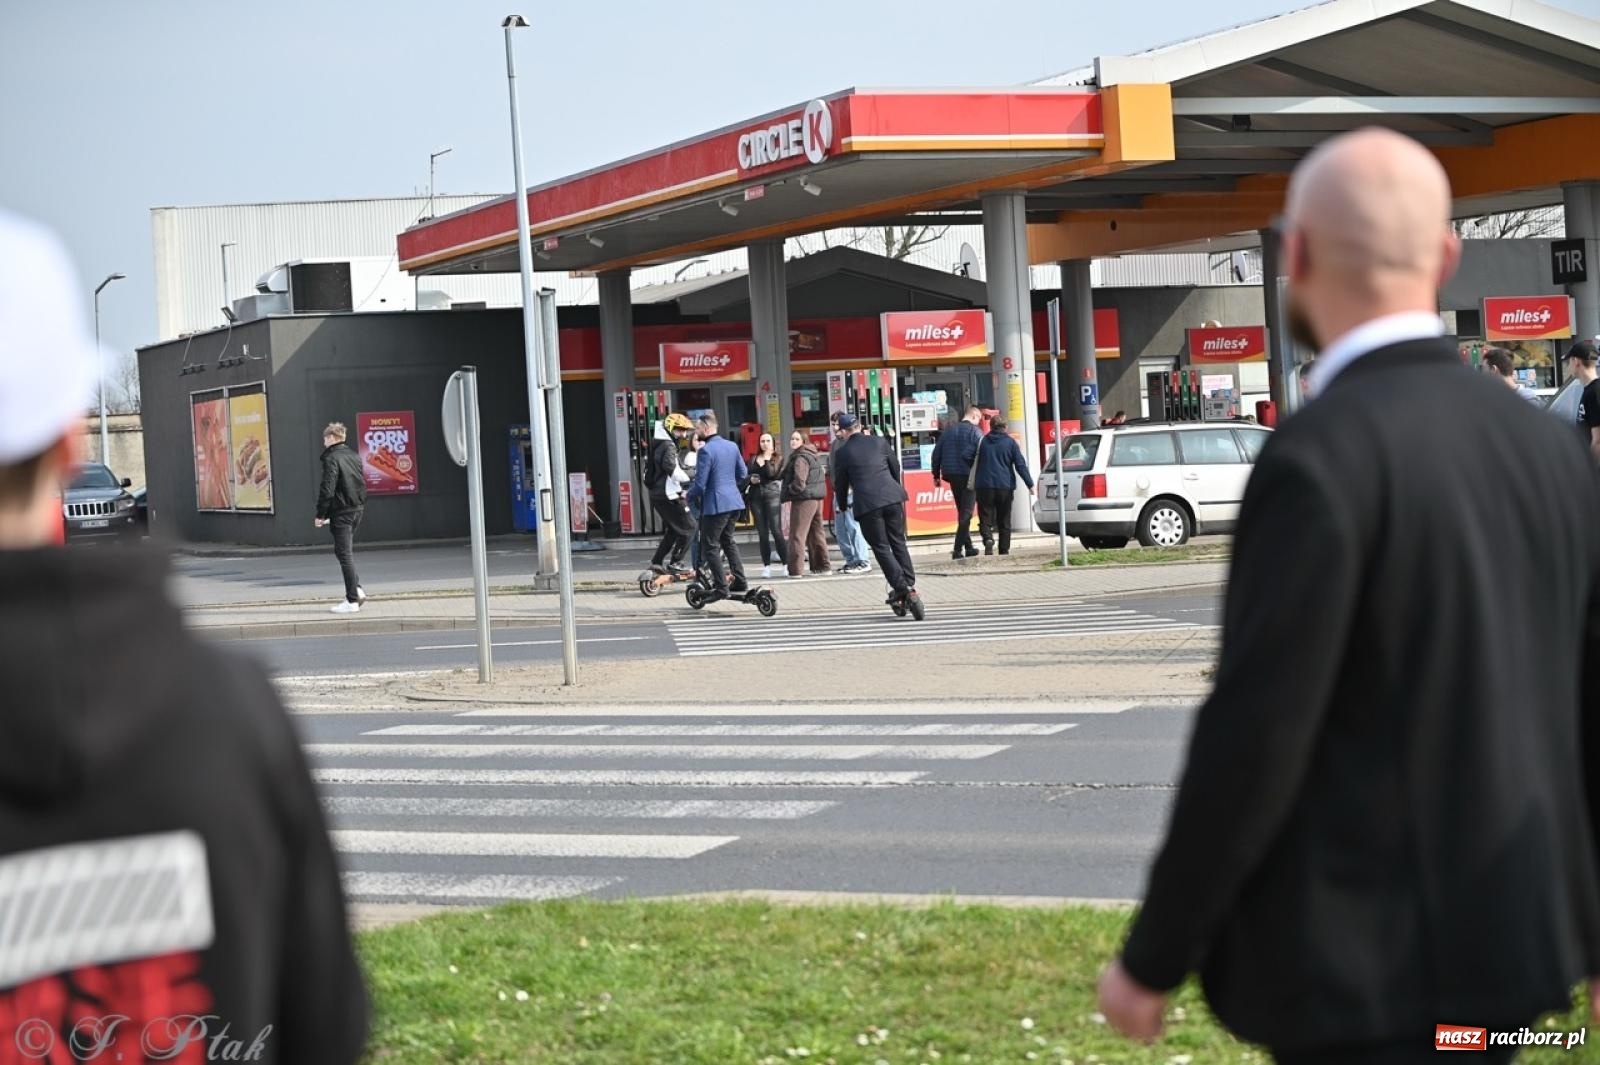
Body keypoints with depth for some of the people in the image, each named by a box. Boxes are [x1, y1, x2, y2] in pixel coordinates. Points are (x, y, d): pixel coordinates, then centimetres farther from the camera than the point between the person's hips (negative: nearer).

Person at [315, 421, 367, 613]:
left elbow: (327, 489, -17)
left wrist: (320, 515, -10)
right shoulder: (355, 456, 11)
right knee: (345, 551, 19)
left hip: (342, 511, -8)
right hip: (358, 509, 8)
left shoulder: (332, 459, -13)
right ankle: (357, 589, 9)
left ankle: (352, 600, -4)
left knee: (345, 554, -4)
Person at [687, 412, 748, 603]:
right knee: (727, 540, 23)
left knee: (709, 546, 0)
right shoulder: (732, 446, 7)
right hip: (734, 501, 8)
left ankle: (721, 587, -5)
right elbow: (743, 473, 15)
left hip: (715, 504, -8)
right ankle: (739, 581, 22)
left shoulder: (706, 451, -16)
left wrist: (689, 495, 2)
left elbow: (700, 484, -17)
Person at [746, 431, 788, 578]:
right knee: (762, 533, 3)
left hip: (772, 494, -4)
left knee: (776, 530, -11)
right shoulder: (753, 460, 16)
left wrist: (767, 459, -4)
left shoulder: (778, 459, 5)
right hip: (756, 496, 4)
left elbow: (772, 473, -10)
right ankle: (766, 565, 5)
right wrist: (751, 480, -3)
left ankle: (785, 563, -7)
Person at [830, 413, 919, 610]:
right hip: (892, 498, 3)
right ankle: (909, 584, 11)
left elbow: (841, 483, 8)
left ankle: (901, 587, -8)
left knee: (881, 548, 2)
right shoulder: (880, 442, 9)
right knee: (898, 542, 15)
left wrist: (842, 505, 26)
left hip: (866, 505, -3)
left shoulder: (842, 453, 1)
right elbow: (896, 467, 17)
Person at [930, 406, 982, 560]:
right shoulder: (974, 431, -5)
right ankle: (958, 549, -12)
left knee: (962, 511, 16)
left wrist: (936, 475, 17)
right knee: (966, 513, -4)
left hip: (952, 476, 6)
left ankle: (968, 547, 20)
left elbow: (936, 453, 11)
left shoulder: (948, 431, 12)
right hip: (968, 476, -6)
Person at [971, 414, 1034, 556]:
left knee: (985, 517, 0)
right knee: (1004, 520, 10)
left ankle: (988, 539, -29)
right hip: (1005, 486, 0)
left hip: (985, 486, 0)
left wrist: (972, 484, 21)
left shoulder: (982, 442, 7)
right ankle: (1004, 550, 8)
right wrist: (1030, 484, -3)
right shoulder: (1010, 443, 1)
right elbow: (1020, 465, -3)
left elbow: (974, 463, 12)